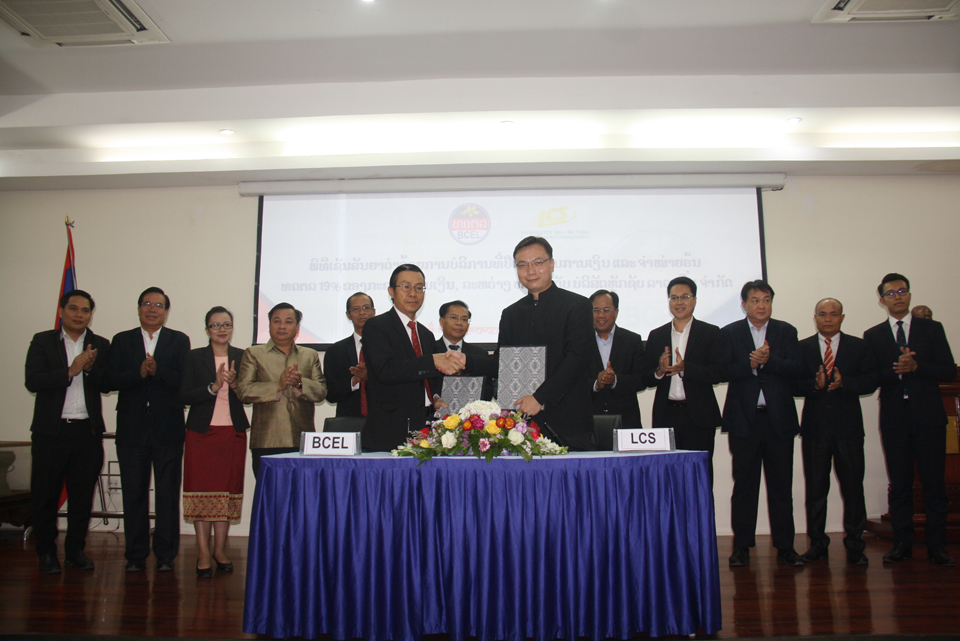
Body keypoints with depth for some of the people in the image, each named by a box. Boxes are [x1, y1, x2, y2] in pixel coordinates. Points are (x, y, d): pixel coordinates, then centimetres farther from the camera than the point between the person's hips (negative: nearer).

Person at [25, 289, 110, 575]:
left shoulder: (101, 345, 8)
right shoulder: (42, 342, 4)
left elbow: (107, 384, 1)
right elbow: (32, 381, -8)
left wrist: (91, 367, -16)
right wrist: (70, 371, -17)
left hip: (88, 432, 1)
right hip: (50, 432, -1)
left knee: (83, 496, 7)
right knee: (45, 495, 5)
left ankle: (76, 551, 21)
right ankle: (47, 553, 20)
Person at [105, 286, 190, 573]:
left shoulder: (179, 340, 7)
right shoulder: (122, 340, 11)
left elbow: (185, 380, -6)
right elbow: (111, 380, -1)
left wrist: (157, 370, -20)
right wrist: (139, 373, -16)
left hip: (168, 428, -1)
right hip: (132, 428, 1)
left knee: (168, 493, 2)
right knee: (133, 493, 6)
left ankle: (166, 554, 11)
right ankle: (135, 555, 16)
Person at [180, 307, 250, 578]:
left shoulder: (242, 357, 8)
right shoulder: (196, 357, 4)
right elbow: (185, 396, -4)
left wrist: (234, 384, -16)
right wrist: (214, 386, -16)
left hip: (233, 433, 1)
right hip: (202, 432, -1)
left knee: (228, 490, 3)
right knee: (202, 490, -1)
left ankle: (220, 550, 14)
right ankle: (203, 553, 6)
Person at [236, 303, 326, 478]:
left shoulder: (310, 355, 18)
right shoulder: (253, 353, 11)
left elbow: (321, 392, 7)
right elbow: (243, 391, -1)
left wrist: (300, 383, -12)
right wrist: (278, 386, -14)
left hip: (302, 443, 2)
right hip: (266, 442, -1)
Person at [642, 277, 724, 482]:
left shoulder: (711, 333, 6)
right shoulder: (656, 336, 13)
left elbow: (717, 374, -4)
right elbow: (647, 378, 10)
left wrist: (685, 368, -19)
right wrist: (660, 371, -12)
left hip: (699, 416, -2)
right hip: (666, 416, 2)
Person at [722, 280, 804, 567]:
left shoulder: (786, 332, 9)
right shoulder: (729, 333, 6)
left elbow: (795, 368, -4)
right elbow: (724, 371, -6)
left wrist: (769, 360, -20)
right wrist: (750, 364, -20)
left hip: (779, 417, 1)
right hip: (744, 419, -1)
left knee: (781, 484, 4)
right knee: (744, 484, 4)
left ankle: (785, 546, 13)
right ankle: (742, 546, 13)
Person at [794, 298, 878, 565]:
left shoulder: (860, 347, 9)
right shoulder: (802, 348, 8)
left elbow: (870, 381, -2)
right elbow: (794, 384, 0)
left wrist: (843, 382, -18)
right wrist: (816, 384, -18)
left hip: (848, 426, 0)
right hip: (814, 427, 0)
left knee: (853, 486, 2)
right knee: (815, 488, 6)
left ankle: (855, 545, 14)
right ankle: (817, 543, 16)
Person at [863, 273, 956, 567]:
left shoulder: (932, 329, 8)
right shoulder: (873, 335, 10)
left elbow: (949, 371, -1)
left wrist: (915, 366, -15)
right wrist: (895, 370, -17)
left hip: (928, 416, -1)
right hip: (894, 418, 1)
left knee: (934, 482, 0)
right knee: (899, 484, 5)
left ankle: (937, 545, 8)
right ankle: (902, 543, 13)